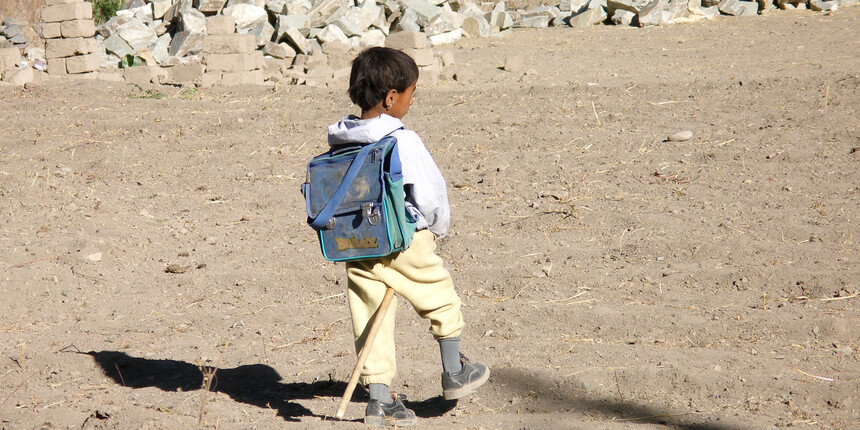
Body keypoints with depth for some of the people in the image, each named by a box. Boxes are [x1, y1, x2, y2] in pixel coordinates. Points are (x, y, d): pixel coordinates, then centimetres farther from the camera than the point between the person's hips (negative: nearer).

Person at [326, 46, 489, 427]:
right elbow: (429, 192, -16)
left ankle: (378, 397, 10)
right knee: (441, 299, 18)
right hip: (405, 243, -5)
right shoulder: (403, 141, -18)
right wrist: (438, 227, 4)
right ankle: (454, 375, 31)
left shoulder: (339, 139, 1)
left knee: (371, 318, 10)